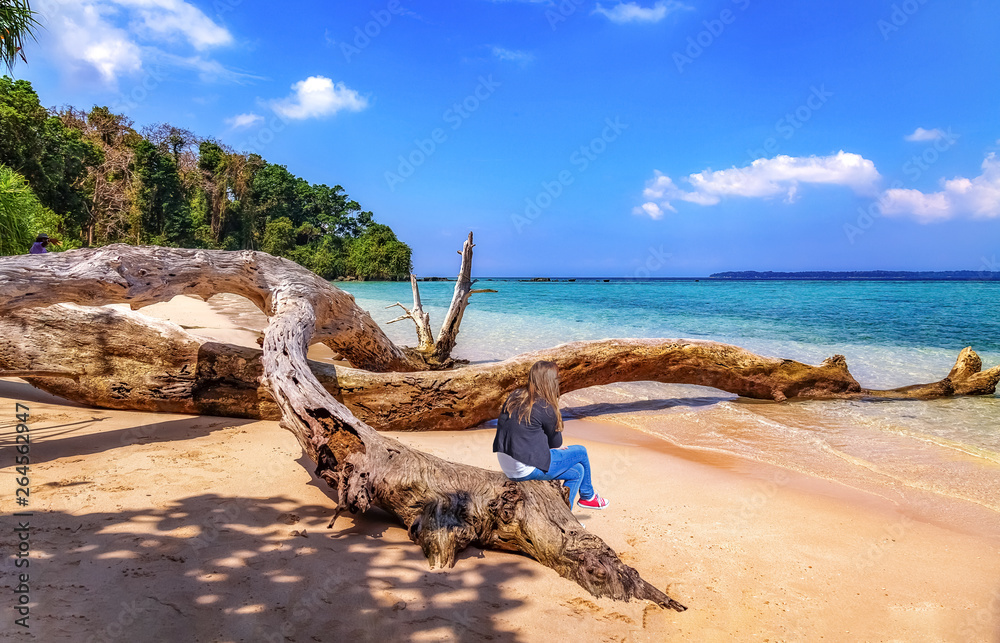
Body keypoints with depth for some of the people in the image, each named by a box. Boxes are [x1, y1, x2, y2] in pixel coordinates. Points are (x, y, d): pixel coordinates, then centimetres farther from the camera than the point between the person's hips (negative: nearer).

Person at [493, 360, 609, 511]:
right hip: (526, 470, -8)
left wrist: (555, 447, 11)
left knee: (576, 471, 17)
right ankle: (588, 496, 32)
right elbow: (556, 443, -3)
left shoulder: (514, 397, 6)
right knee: (581, 452, 10)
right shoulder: (545, 408, -16)